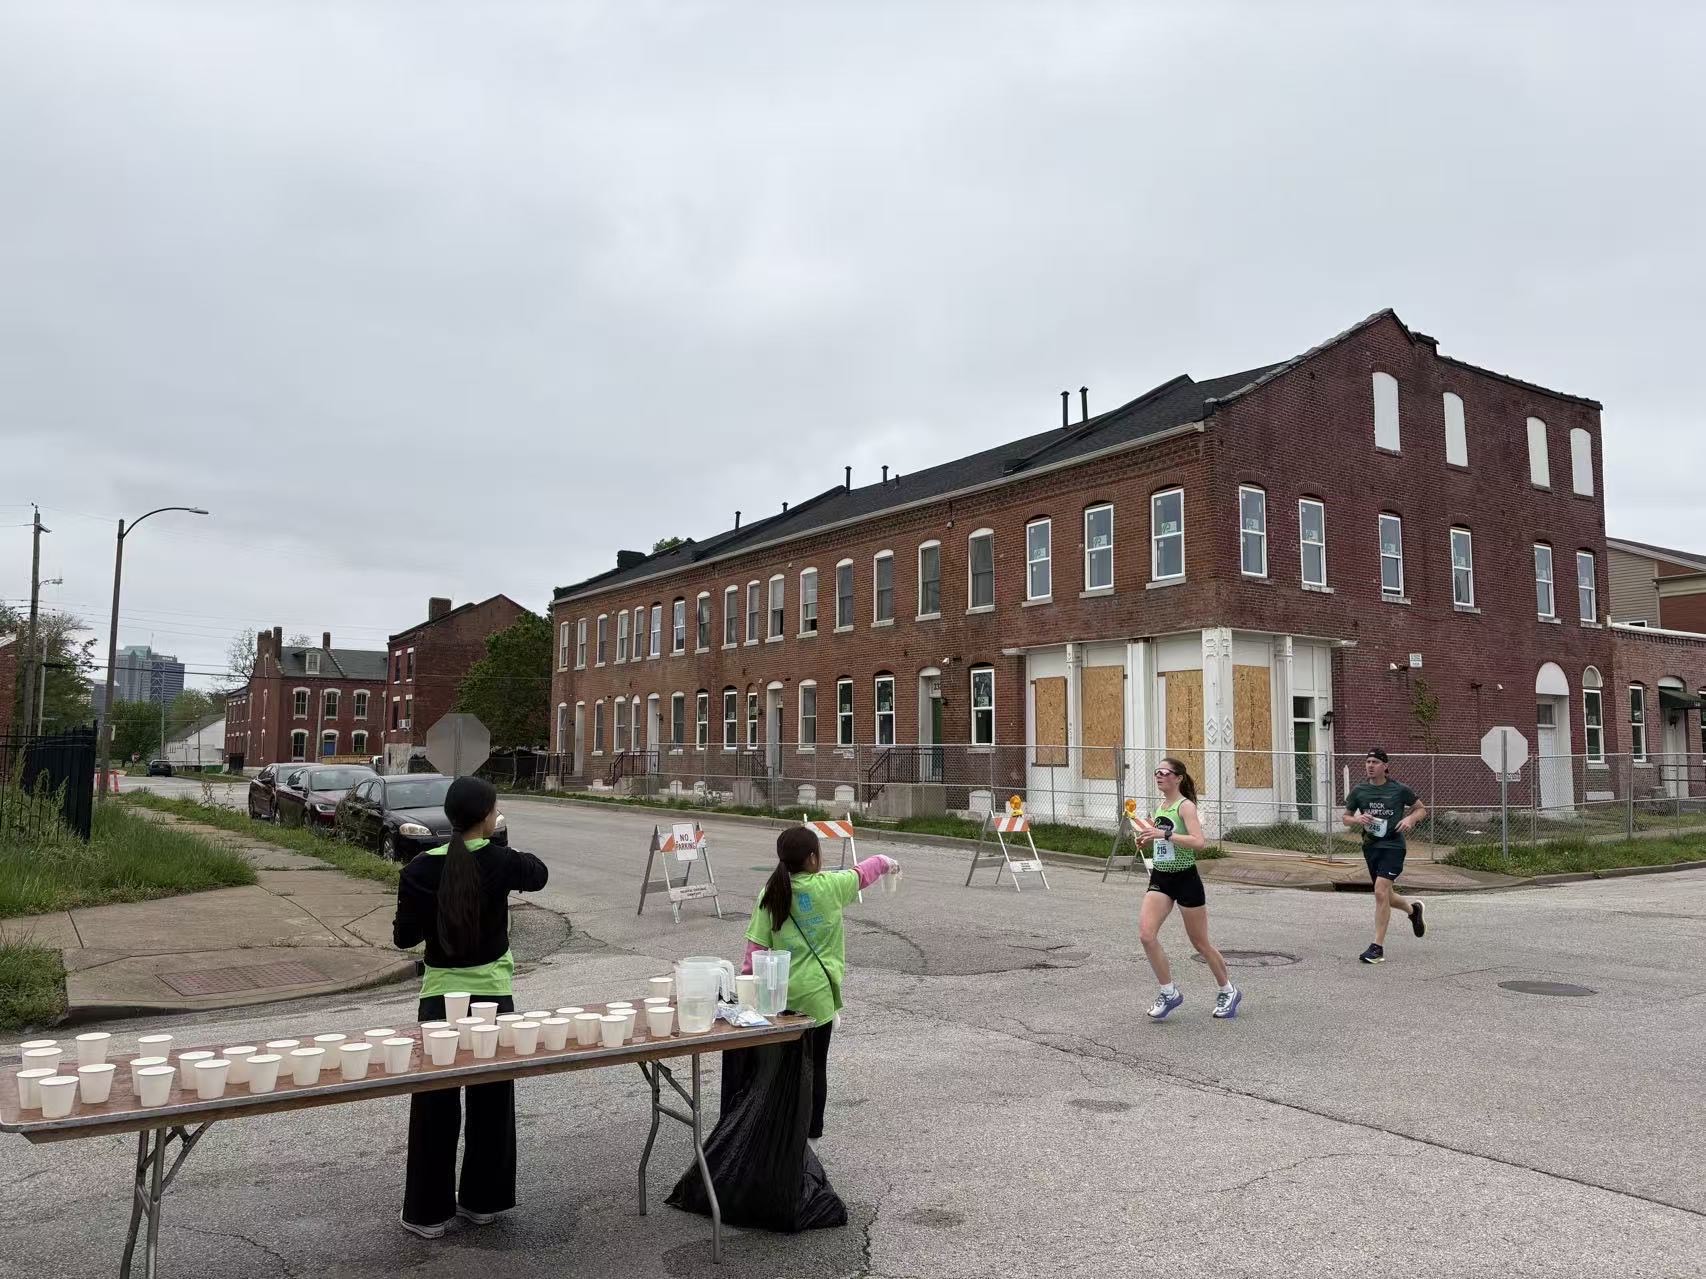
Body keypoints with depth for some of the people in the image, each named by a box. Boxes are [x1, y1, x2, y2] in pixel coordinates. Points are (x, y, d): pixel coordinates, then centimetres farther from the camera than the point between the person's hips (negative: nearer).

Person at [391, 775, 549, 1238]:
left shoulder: (420, 869, -11)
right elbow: (538, 874, 11)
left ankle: (428, 1211, 17)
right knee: (492, 1100, 15)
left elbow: (404, 937, -3)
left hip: (440, 996, 0)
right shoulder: (502, 862, -11)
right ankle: (481, 1200, 27)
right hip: (492, 994, 0)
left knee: (434, 1105, 10)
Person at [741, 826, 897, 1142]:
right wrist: (886, 862, 29)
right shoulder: (829, 886, -9)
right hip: (817, 992, -2)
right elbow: (863, 873, 10)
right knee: (816, 1063, 10)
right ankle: (812, 1130, 19)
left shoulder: (771, 893, -3)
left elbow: (757, 946, -3)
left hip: (782, 993, 3)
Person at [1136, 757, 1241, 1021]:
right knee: (1146, 934, -12)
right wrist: (1148, 838, 6)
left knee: (1200, 942, 7)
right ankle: (1169, 993, 3)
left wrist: (1163, 834, -32)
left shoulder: (1185, 806, -13)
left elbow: (1199, 842, -28)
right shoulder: (1160, 806, 10)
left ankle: (1228, 991, 30)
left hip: (1185, 879, -6)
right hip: (1160, 879, 6)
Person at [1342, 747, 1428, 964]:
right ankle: (1413, 909, 50)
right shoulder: (1359, 790, 4)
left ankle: (1378, 948, -11)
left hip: (1393, 845, -5)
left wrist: (1410, 818, -12)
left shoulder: (1399, 789, -4)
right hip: (1370, 846, 5)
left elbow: (1422, 809, 9)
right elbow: (1345, 817, 12)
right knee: (1386, 897, 15)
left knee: (1381, 892, -18)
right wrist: (1358, 819, -10)